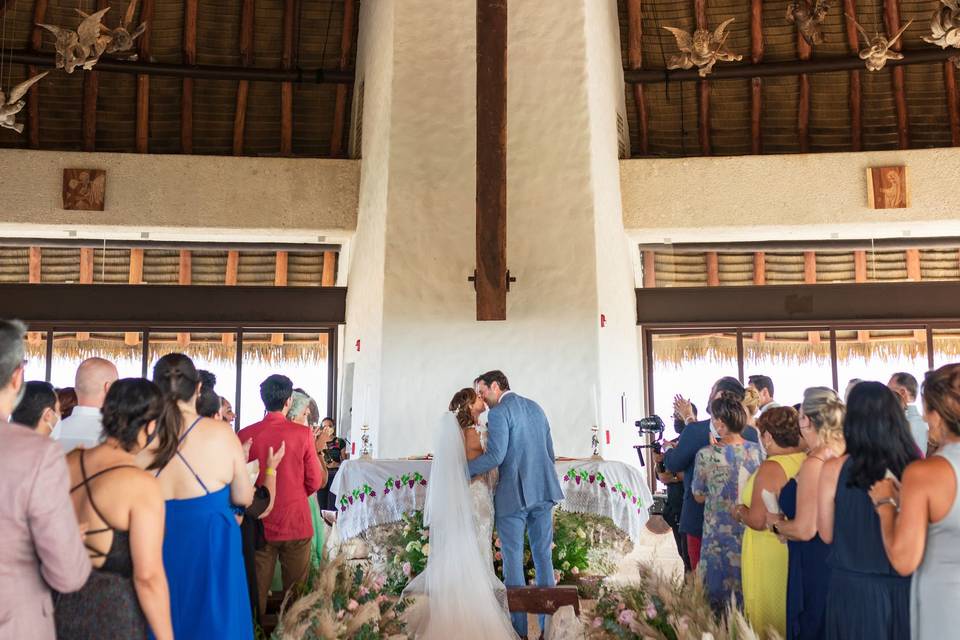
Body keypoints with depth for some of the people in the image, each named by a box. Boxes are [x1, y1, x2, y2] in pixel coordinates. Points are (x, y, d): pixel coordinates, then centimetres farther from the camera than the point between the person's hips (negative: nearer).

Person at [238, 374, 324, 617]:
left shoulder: (245, 435, -7)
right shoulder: (303, 433, -11)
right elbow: (314, 482, -4)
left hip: (259, 524, 2)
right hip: (296, 523, -1)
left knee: (257, 590, 13)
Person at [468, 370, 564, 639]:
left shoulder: (498, 413, -10)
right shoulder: (535, 408, 14)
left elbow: (495, 456, -20)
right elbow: (550, 452, 16)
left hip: (513, 495, -7)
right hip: (543, 491, 7)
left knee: (513, 560, 3)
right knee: (543, 556, 12)